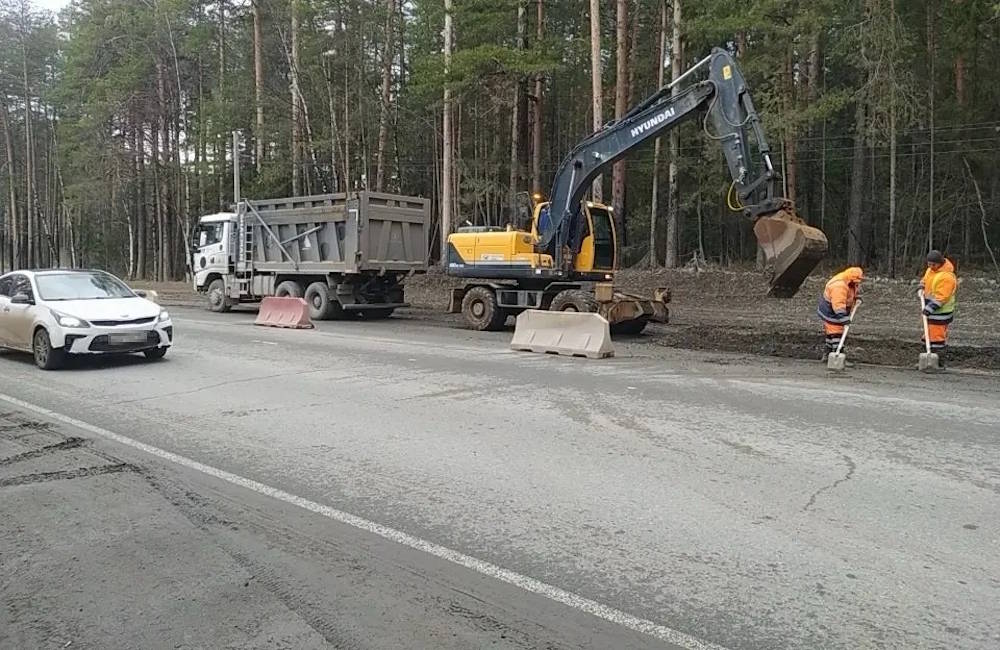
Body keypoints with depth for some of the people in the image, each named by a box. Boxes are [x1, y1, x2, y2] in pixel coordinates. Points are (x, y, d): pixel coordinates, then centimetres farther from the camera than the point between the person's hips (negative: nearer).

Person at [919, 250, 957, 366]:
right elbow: (925, 280, 26)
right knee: (928, 335, 14)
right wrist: (922, 288, 5)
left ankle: (939, 363, -3)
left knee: (937, 336, -9)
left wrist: (930, 308, -28)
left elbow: (941, 297, -25)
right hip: (931, 309, 9)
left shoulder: (947, 276, -21)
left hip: (941, 311, -9)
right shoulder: (930, 270, 7)